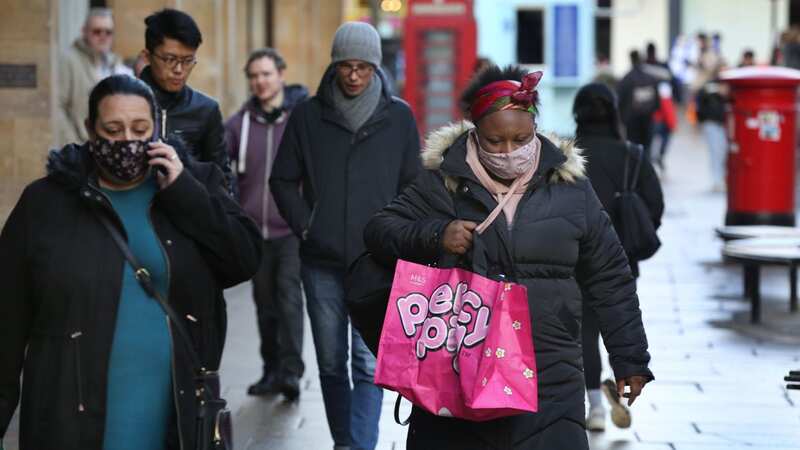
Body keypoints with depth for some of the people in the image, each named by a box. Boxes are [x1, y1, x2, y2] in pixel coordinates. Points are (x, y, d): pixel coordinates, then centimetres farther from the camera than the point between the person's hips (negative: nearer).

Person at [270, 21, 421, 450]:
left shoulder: (399, 117, 3)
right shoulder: (308, 115, 3)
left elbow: (413, 185, 8)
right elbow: (283, 180, 9)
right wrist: (304, 226, -1)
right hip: (322, 262, 2)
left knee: (369, 365, -10)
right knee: (331, 363, 10)